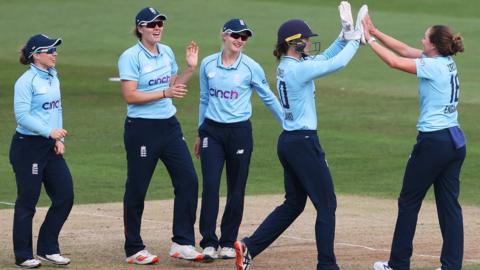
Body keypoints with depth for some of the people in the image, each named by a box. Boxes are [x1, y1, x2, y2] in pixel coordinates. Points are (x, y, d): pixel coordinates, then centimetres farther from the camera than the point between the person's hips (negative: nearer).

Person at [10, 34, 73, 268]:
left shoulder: (52, 78, 11)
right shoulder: (26, 81, -13)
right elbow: (22, 115, -19)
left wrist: (59, 139, 6)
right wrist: (49, 132, -25)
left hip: (50, 147, 8)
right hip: (28, 146, -8)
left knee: (65, 196, 5)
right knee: (27, 202, 1)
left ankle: (48, 248, 17)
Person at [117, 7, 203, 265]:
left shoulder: (166, 52, 11)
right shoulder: (130, 57, -11)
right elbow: (130, 96, -19)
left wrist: (190, 68, 6)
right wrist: (165, 93, -24)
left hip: (169, 125, 7)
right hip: (142, 129, -7)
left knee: (188, 180, -1)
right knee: (136, 189, 2)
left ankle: (182, 243, 6)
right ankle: (134, 249, 12)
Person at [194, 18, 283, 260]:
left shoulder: (251, 68, -4)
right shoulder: (208, 65, 3)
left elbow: (269, 99, 5)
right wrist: (200, 133, 19)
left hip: (239, 132, -1)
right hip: (212, 131, 1)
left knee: (236, 189, 4)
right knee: (210, 186, -8)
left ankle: (228, 243, 13)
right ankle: (209, 242, -6)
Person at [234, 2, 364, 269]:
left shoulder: (286, 66, 10)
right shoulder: (298, 69, -18)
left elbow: (325, 58, 19)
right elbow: (338, 63, -16)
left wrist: (344, 37, 7)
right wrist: (356, 40, 0)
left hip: (288, 142, 10)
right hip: (304, 143, -10)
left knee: (294, 203, 17)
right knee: (326, 204, 0)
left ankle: (250, 247, 11)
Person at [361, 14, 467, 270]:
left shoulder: (433, 66, -14)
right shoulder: (447, 62, 10)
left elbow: (394, 61, -16)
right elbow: (405, 50, 15)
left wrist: (370, 39, -3)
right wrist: (375, 32, 14)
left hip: (433, 141, -8)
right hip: (456, 141, 8)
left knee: (409, 201, 5)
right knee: (449, 204, 7)